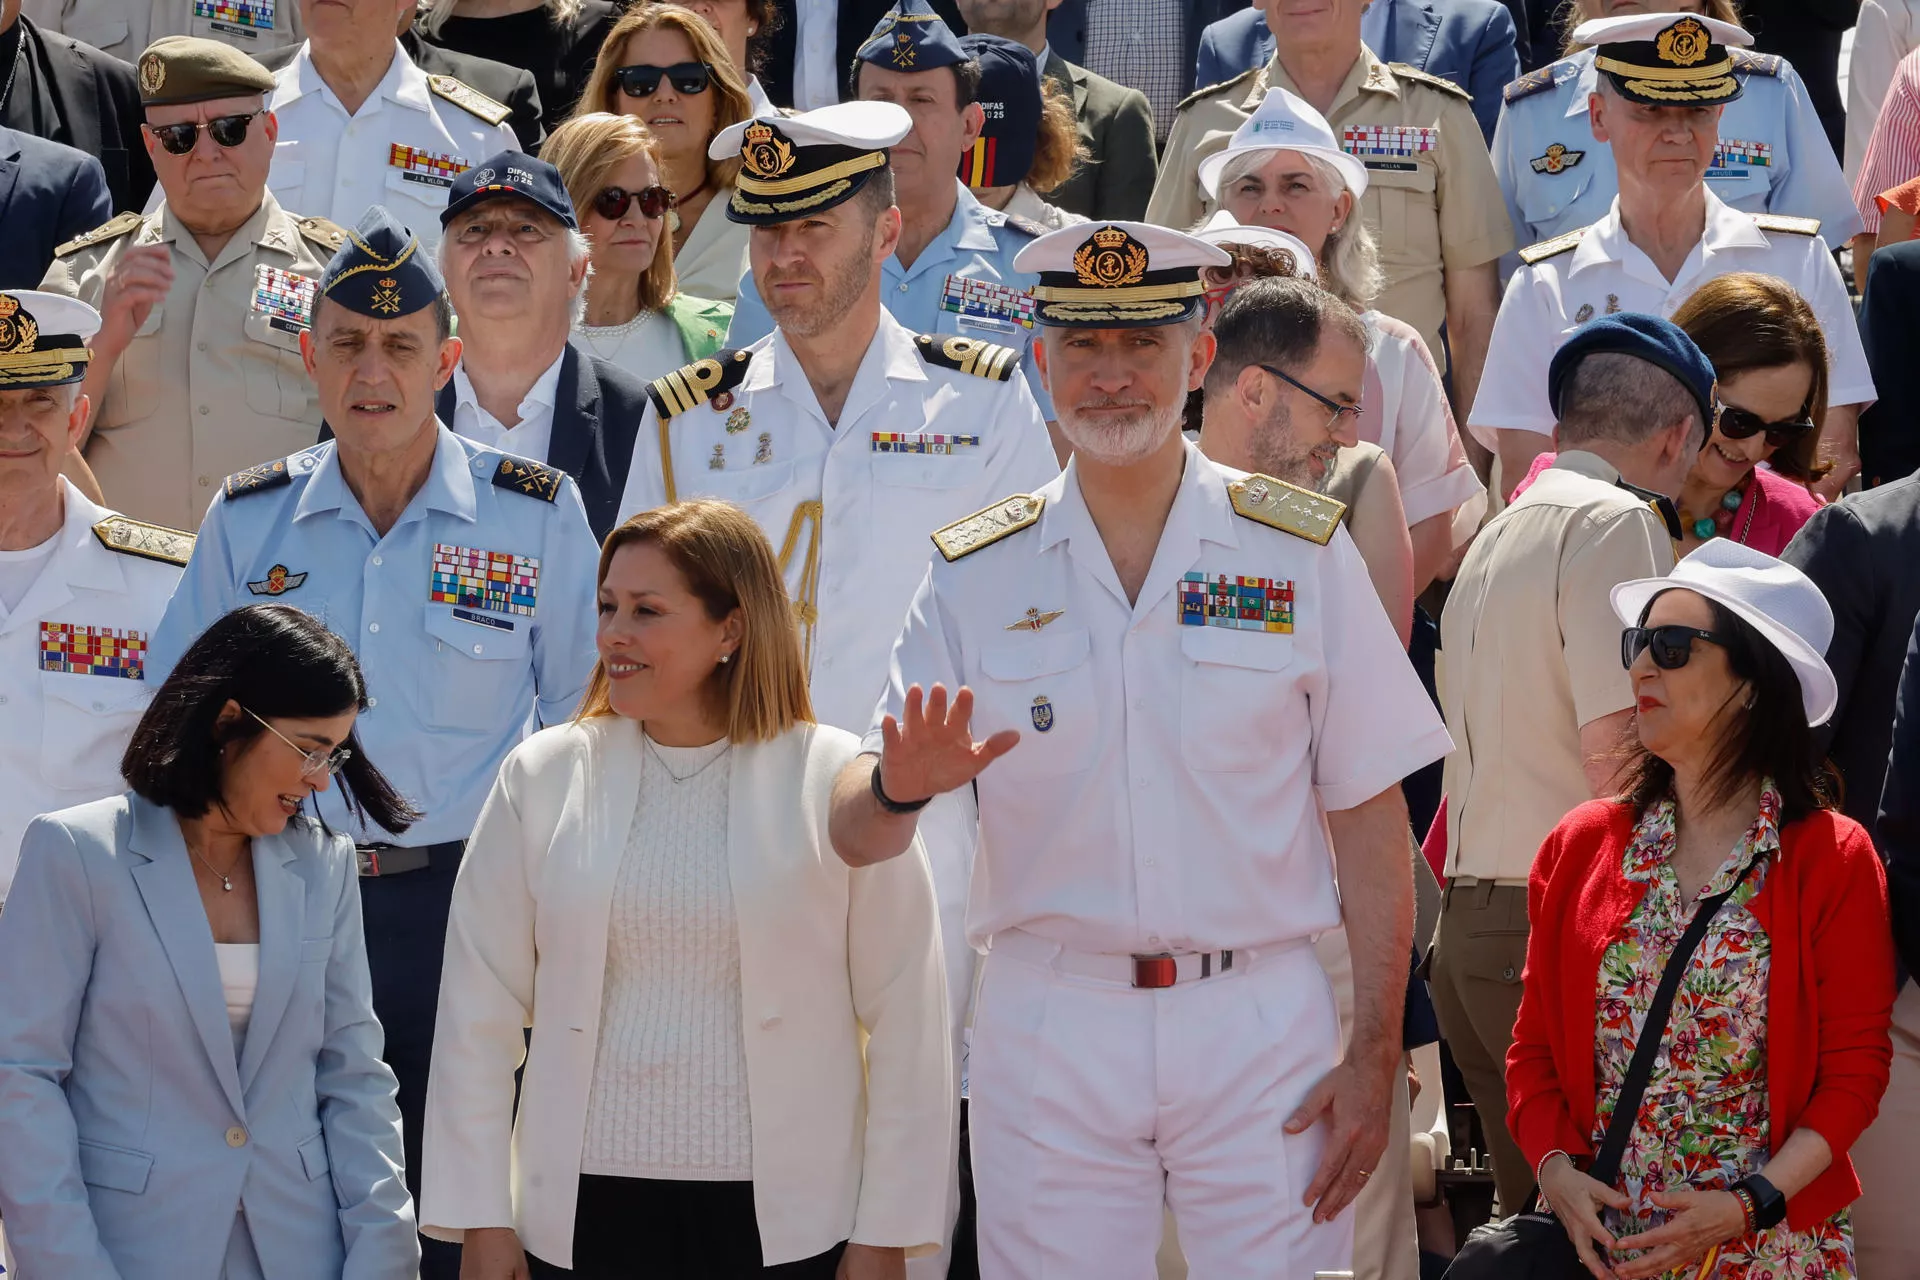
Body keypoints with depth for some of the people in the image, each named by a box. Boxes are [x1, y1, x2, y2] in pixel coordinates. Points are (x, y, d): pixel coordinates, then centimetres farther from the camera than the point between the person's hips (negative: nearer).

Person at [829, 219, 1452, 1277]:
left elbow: (1368, 815, 3)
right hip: (1048, 1027, 1)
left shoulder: (1302, 552, 4)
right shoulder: (977, 575, 6)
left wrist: (1375, 1053, -4)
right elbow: (854, 834, 1)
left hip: (1260, 1027, -1)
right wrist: (901, 787, -24)